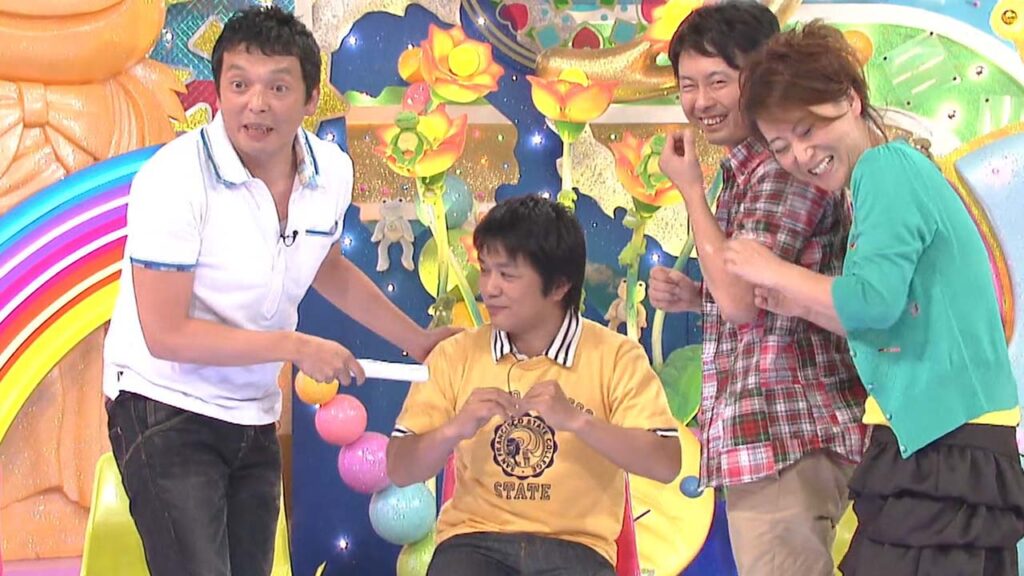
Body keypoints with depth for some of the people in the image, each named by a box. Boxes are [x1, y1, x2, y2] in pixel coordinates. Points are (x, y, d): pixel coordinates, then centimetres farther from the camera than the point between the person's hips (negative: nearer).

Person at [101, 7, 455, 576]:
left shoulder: (332, 171, -2)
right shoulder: (175, 179, -21)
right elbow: (166, 334, -22)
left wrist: (416, 340, 23)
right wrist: (295, 347, -18)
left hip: (254, 416, 6)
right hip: (168, 408, -6)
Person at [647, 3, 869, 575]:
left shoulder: (783, 169, -12)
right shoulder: (748, 170, 19)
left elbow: (741, 298, -19)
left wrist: (691, 189, -9)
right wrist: (694, 296, 9)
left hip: (787, 439, -11)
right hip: (772, 436, 11)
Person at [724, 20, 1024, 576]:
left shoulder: (886, 164, -10)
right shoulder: (901, 171, 18)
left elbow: (874, 300, -21)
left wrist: (775, 272, -7)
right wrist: (803, 306, 10)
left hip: (946, 444, -10)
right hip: (929, 434, 10)